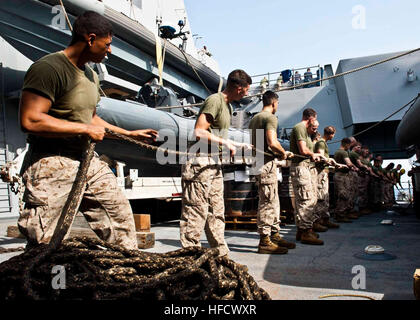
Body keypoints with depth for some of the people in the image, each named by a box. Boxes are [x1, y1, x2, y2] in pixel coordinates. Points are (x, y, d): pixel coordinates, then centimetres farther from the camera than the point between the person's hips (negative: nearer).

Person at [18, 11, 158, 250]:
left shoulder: (91, 76, 14)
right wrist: (85, 129, -19)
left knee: (120, 213, 12)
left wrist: (129, 134, 21)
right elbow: (30, 120, -24)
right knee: (43, 244, -1)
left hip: (87, 162, 9)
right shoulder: (48, 68, -15)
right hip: (51, 166, -9)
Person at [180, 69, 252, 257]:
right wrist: (225, 143, -14)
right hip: (200, 165, -10)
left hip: (214, 166, 10)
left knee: (216, 214, 15)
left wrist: (238, 145, 26)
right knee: (196, 214, -5)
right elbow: (199, 133, -21)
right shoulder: (215, 100, -12)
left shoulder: (227, 105, 18)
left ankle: (221, 255, 26)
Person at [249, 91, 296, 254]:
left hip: (258, 160, 10)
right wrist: (283, 153, -3)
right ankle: (264, 241, -1)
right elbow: (272, 143, -22)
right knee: (267, 202, -6)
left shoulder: (254, 118, 19)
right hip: (267, 163, -10)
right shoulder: (270, 117, -9)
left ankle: (275, 235, 22)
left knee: (273, 202, 15)